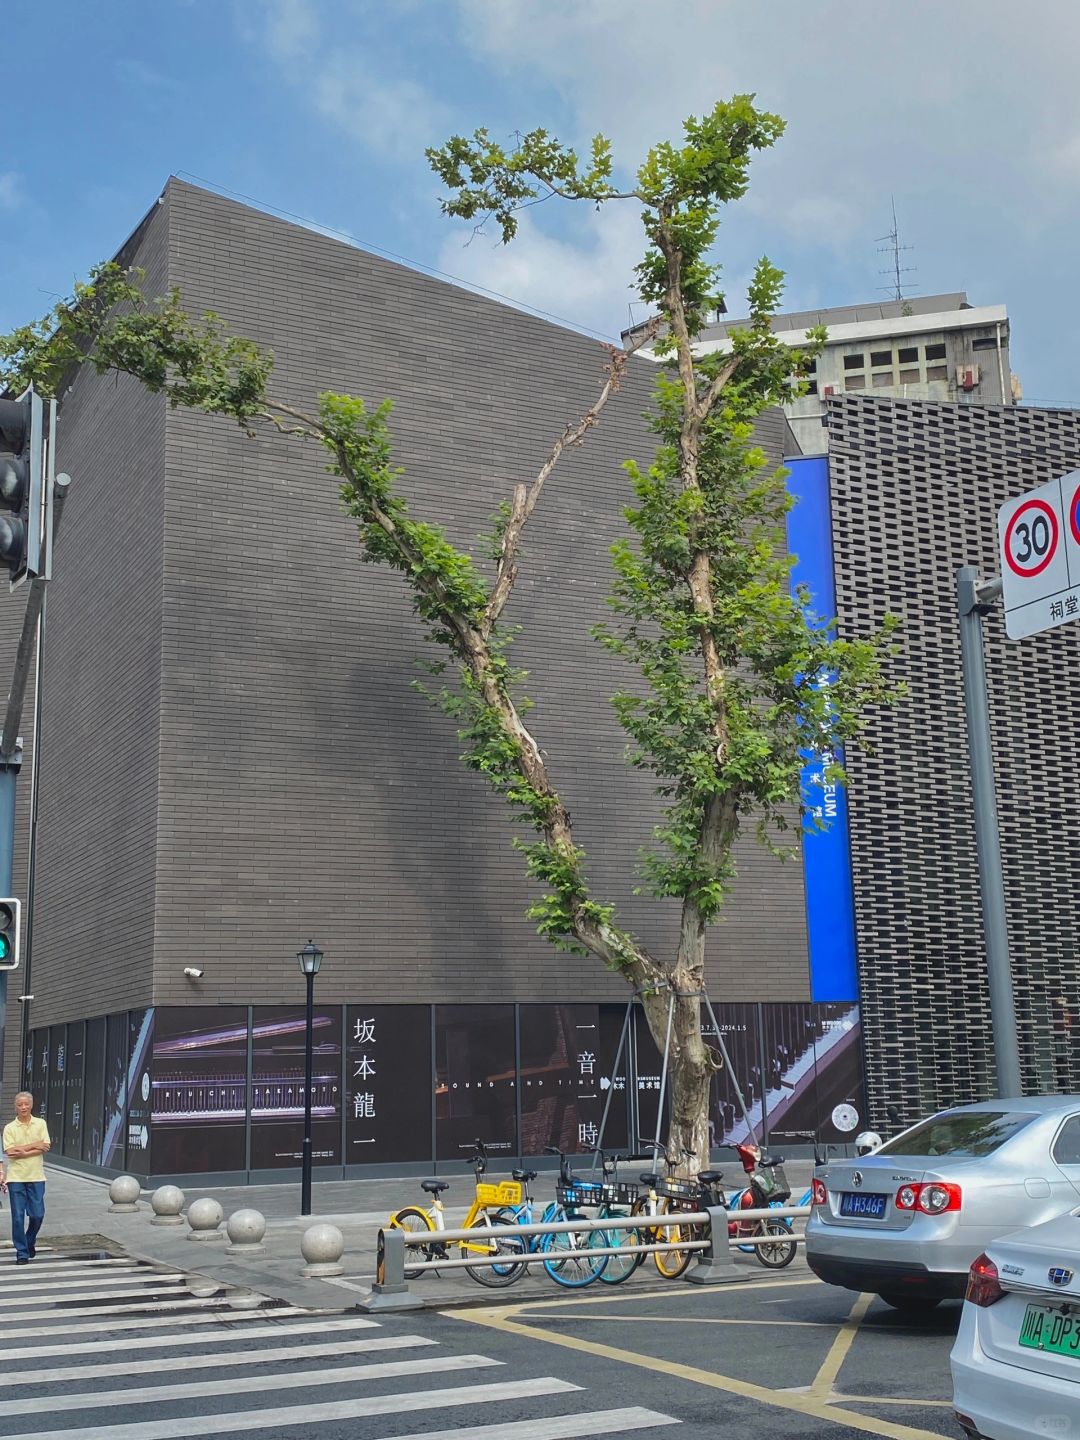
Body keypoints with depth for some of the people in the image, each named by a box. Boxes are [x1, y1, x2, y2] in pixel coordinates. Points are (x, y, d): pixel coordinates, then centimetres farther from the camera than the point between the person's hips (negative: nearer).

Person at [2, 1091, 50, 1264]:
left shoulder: (40, 1124, 4)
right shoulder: (9, 1128, 0)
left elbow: (45, 1148, -5)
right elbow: (10, 1152, -11)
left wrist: (23, 1152, -15)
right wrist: (34, 1145, -10)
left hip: (36, 1176, 1)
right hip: (16, 1177, -1)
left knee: (37, 1215, 2)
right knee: (18, 1217, -1)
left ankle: (29, 1243, 28)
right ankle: (22, 1253, 8)